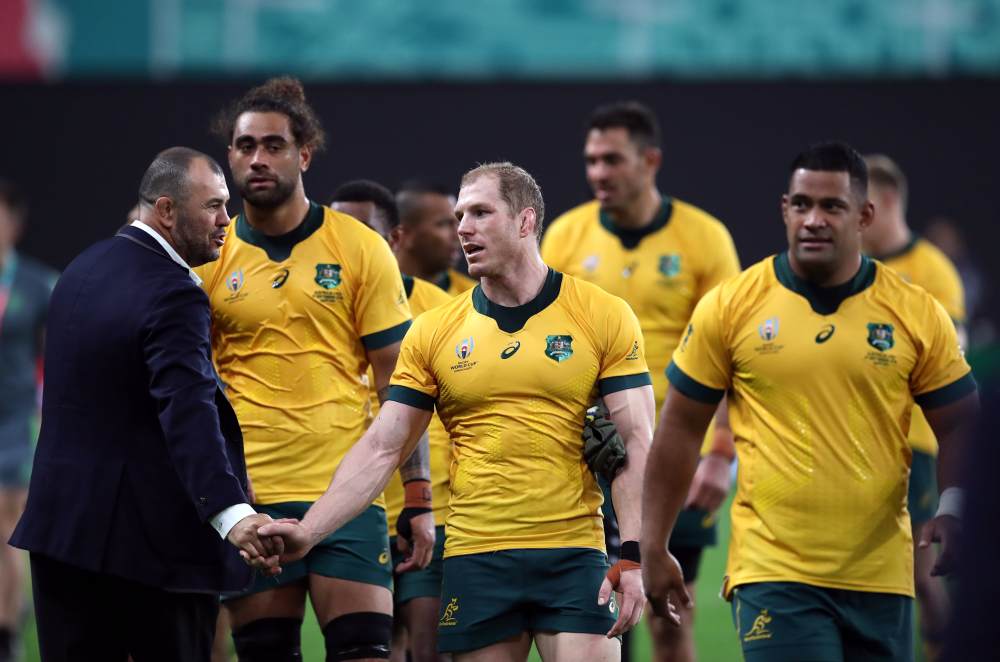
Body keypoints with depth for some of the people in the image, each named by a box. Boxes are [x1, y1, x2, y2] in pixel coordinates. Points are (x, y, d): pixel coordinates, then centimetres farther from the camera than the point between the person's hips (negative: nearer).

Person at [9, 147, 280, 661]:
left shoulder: (84, 268, 10)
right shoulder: (173, 295, -18)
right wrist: (231, 513, -42)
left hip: (63, 518, 8)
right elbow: (187, 412, -32)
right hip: (155, 535, -8)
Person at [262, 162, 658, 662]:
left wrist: (632, 558, -10)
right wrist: (308, 531, -3)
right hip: (474, 559, 2)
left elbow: (635, 442, -1)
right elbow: (380, 450, 7)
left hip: (574, 557, -2)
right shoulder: (432, 332, 7)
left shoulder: (604, 316, 1)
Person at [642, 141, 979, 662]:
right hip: (773, 572, -2)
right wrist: (653, 548, 4)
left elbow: (960, 428, 8)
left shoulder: (917, 315, 2)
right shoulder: (729, 307, 0)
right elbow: (680, 430, 6)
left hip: (879, 576, 2)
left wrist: (951, 511, -11)